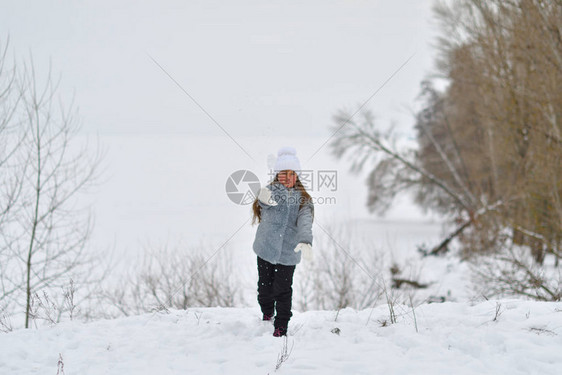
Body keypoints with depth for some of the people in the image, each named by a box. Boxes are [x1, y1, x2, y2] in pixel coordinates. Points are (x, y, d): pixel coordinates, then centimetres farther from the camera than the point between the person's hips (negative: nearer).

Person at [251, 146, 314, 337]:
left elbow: (305, 222, -16)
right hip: (265, 249, 1)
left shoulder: (303, 200, -1)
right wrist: (265, 198, -49)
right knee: (265, 288, 12)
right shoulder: (270, 191, -1)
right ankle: (267, 315, 40)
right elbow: (263, 202, -24)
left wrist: (305, 241, -36)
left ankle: (281, 327, 12)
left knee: (282, 290, -3)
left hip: (288, 253, -1)